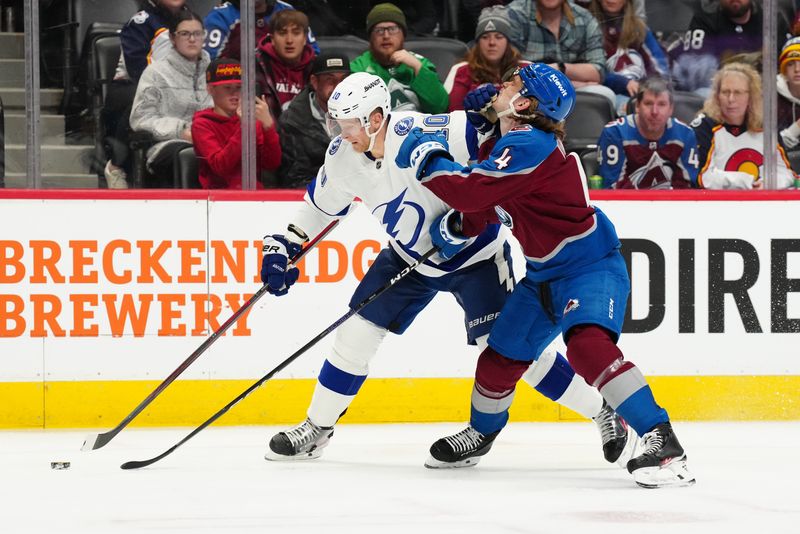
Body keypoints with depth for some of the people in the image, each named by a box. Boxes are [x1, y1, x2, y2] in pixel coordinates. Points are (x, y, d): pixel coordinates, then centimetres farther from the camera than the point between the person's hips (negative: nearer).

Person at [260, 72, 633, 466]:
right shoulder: (343, 156, -9)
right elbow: (321, 202, 11)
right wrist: (286, 244, 9)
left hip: (474, 253, -6)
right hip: (408, 258, 6)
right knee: (356, 333, 1)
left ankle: (604, 413, -2)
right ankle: (317, 428, 20)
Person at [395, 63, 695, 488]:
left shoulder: (529, 146, -26)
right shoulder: (504, 139, 6)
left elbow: (473, 190, -31)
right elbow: (489, 202, 20)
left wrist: (427, 161, -16)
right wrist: (462, 225, 1)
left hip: (590, 266, -10)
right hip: (544, 273, 10)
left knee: (588, 345, -33)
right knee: (500, 357, 17)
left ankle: (661, 442, -35)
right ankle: (480, 433, 46)